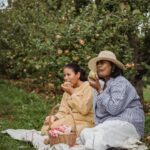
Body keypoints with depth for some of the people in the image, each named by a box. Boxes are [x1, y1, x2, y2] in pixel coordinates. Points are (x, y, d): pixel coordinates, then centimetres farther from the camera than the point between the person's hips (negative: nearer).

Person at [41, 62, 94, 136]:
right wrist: (55, 117, -11)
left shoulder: (87, 86, -4)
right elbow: (63, 111, 10)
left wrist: (72, 93, -14)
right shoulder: (68, 90, 17)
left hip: (83, 122, -6)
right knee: (45, 128, -19)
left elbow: (84, 110, -17)